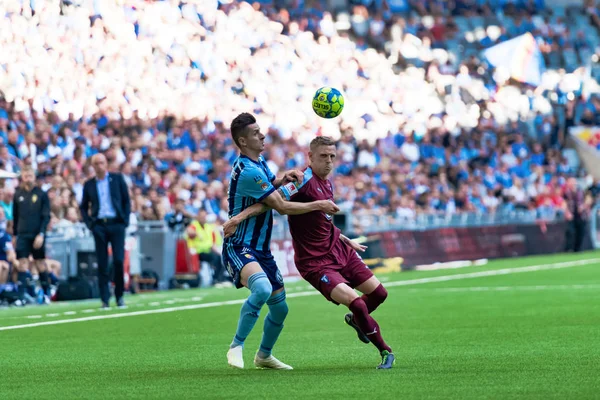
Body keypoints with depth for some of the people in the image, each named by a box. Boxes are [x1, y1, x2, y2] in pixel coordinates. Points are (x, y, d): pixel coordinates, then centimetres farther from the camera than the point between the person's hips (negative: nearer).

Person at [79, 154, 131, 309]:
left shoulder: (117, 179, 7)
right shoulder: (89, 184, 10)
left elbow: (126, 201, 8)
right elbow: (83, 207, 17)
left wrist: (125, 220, -2)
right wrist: (89, 223, 4)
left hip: (116, 224, -1)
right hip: (99, 226, 1)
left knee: (118, 260, -9)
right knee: (102, 264, -1)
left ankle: (119, 296, 5)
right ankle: (105, 299, 2)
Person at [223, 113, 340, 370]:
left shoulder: (259, 162, 9)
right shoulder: (247, 171, -21)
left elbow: (269, 186, 26)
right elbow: (282, 207, -18)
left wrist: (284, 178, 2)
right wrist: (318, 205, -10)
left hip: (261, 249, 10)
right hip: (239, 248, -10)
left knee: (280, 308, 13)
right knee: (262, 289, -36)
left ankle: (264, 356, 35)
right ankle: (236, 347, -24)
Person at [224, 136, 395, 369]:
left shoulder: (327, 184, 8)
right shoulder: (304, 181, -18)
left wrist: (347, 241, 31)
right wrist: (240, 216, -39)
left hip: (338, 250, 8)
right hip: (315, 261, -8)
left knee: (378, 293, 10)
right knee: (356, 302, -19)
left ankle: (355, 320, 43)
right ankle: (385, 351, 1)